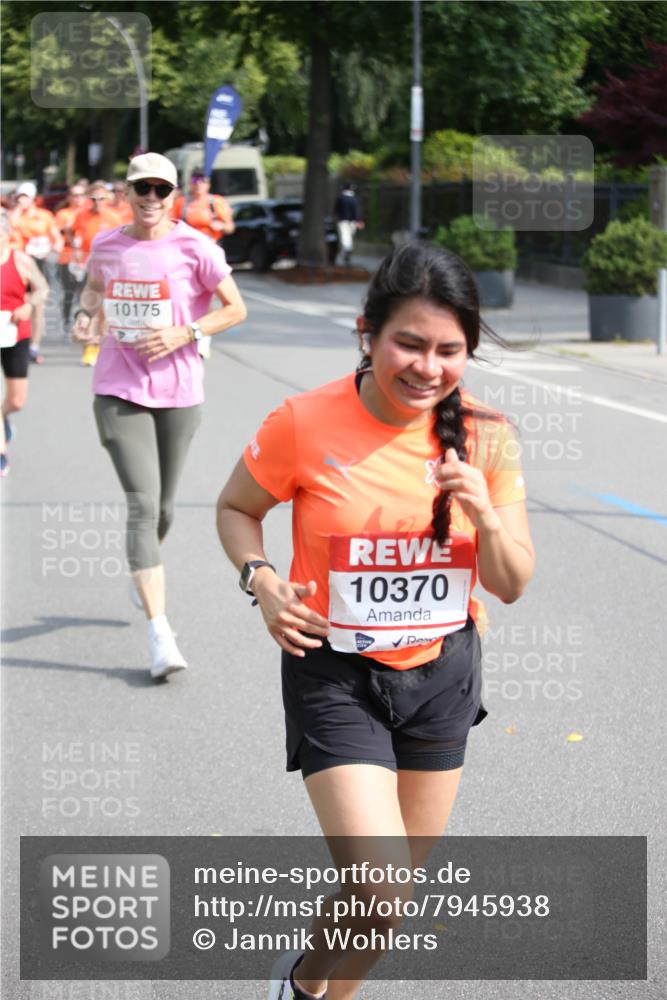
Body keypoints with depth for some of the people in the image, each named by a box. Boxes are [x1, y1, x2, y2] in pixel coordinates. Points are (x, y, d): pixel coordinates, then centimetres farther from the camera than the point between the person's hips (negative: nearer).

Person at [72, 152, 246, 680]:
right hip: (119, 391, 0)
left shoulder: (195, 248, -7)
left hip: (179, 391, 0)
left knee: (163, 507, 13)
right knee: (143, 505, -12)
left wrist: (183, 333, -14)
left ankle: (143, 570, 49)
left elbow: (236, 308, -2)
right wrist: (87, 316, 3)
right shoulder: (106, 244, 3)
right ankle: (160, 634, -15)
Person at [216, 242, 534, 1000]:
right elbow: (235, 508, 2)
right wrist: (263, 582, -16)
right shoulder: (306, 425, -17)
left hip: (442, 674, 4)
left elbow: (512, 585, -2)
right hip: (337, 676, -4)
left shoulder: (485, 438, -8)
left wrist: (486, 517, -21)